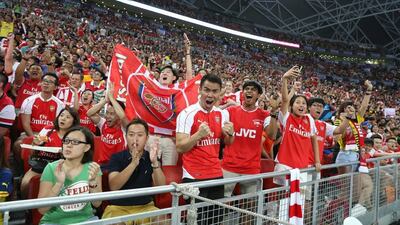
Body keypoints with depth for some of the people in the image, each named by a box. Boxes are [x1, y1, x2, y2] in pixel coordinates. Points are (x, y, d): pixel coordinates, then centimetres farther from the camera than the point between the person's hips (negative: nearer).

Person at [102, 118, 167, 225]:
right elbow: (113, 186, -17)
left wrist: (155, 162, -26)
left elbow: (161, 187, -10)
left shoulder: (151, 157, 3)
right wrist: (133, 163, -29)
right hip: (118, 207, -1)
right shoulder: (116, 157, -2)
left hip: (145, 207, 2)